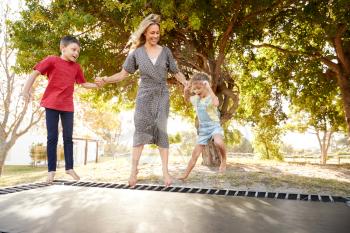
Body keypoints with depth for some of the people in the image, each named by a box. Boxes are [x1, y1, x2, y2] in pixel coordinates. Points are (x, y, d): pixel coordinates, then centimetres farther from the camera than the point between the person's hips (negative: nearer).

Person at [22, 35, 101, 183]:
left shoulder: (76, 67, 8)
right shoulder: (52, 60, -4)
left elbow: (83, 84, 15)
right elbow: (35, 73, -3)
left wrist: (97, 85, -1)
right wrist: (26, 89, -12)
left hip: (68, 106, 4)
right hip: (51, 104, -4)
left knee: (68, 137, 7)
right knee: (52, 137, 1)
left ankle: (69, 168, 17)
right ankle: (51, 170, 10)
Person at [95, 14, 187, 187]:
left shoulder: (165, 51, 4)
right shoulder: (136, 52, 3)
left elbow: (176, 73, 7)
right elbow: (123, 74, 2)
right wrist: (106, 80, -13)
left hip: (162, 96, 1)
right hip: (144, 96, 0)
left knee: (162, 131, -1)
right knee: (140, 130, -3)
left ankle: (165, 170, 2)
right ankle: (134, 169, 4)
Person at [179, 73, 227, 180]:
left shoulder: (211, 98, -14)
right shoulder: (196, 99, 5)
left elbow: (216, 103, -40)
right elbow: (187, 99, 27)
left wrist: (209, 88, -35)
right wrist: (186, 91, 7)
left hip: (214, 125, -6)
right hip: (203, 129, 6)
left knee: (218, 142, -39)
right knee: (195, 153, 8)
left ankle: (224, 159, -9)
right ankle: (185, 175, 18)